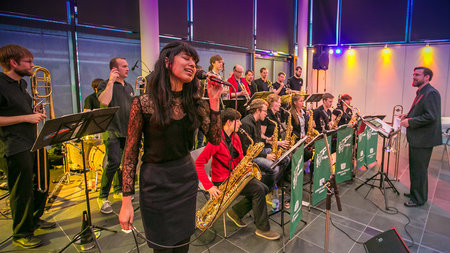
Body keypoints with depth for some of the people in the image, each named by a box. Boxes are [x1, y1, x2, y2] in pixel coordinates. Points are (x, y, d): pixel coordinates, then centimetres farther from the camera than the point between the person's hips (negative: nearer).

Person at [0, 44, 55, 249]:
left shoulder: (22, 84, 13)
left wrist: (35, 113, 5)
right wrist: (26, 118, -20)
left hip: (33, 143, 9)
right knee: (22, 192, 2)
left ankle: (35, 219, 38)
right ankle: (21, 234, 19)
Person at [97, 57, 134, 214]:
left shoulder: (129, 87, 17)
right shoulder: (105, 85, -3)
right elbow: (104, 102, -24)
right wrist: (111, 81, -17)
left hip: (127, 130, 7)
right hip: (112, 130, -7)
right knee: (114, 162, -16)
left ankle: (119, 190, 29)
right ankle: (103, 197, 0)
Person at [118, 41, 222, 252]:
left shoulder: (194, 102, 0)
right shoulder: (144, 103, -15)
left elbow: (215, 140, -4)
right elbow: (130, 154, -10)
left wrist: (214, 101, -14)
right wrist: (126, 201, -9)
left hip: (187, 179, 5)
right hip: (156, 183, -4)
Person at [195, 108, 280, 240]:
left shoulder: (235, 137, 6)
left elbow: (240, 158, 15)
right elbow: (198, 163, -21)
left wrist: (246, 163, -10)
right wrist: (209, 186, -26)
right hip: (222, 181, -8)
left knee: (264, 189, 0)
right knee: (258, 189, -19)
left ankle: (235, 212, 10)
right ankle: (262, 229, -2)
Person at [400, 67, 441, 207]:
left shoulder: (431, 93, -18)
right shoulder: (420, 92, 15)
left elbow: (431, 116, -26)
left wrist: (410, 122, -20)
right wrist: (408, 115, 8)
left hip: (423, 140, -10)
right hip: (416, 139, 10)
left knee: (419, 170, 2)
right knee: (414, 168, 20)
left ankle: (419, 199, 16)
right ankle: (414, 192, 35)